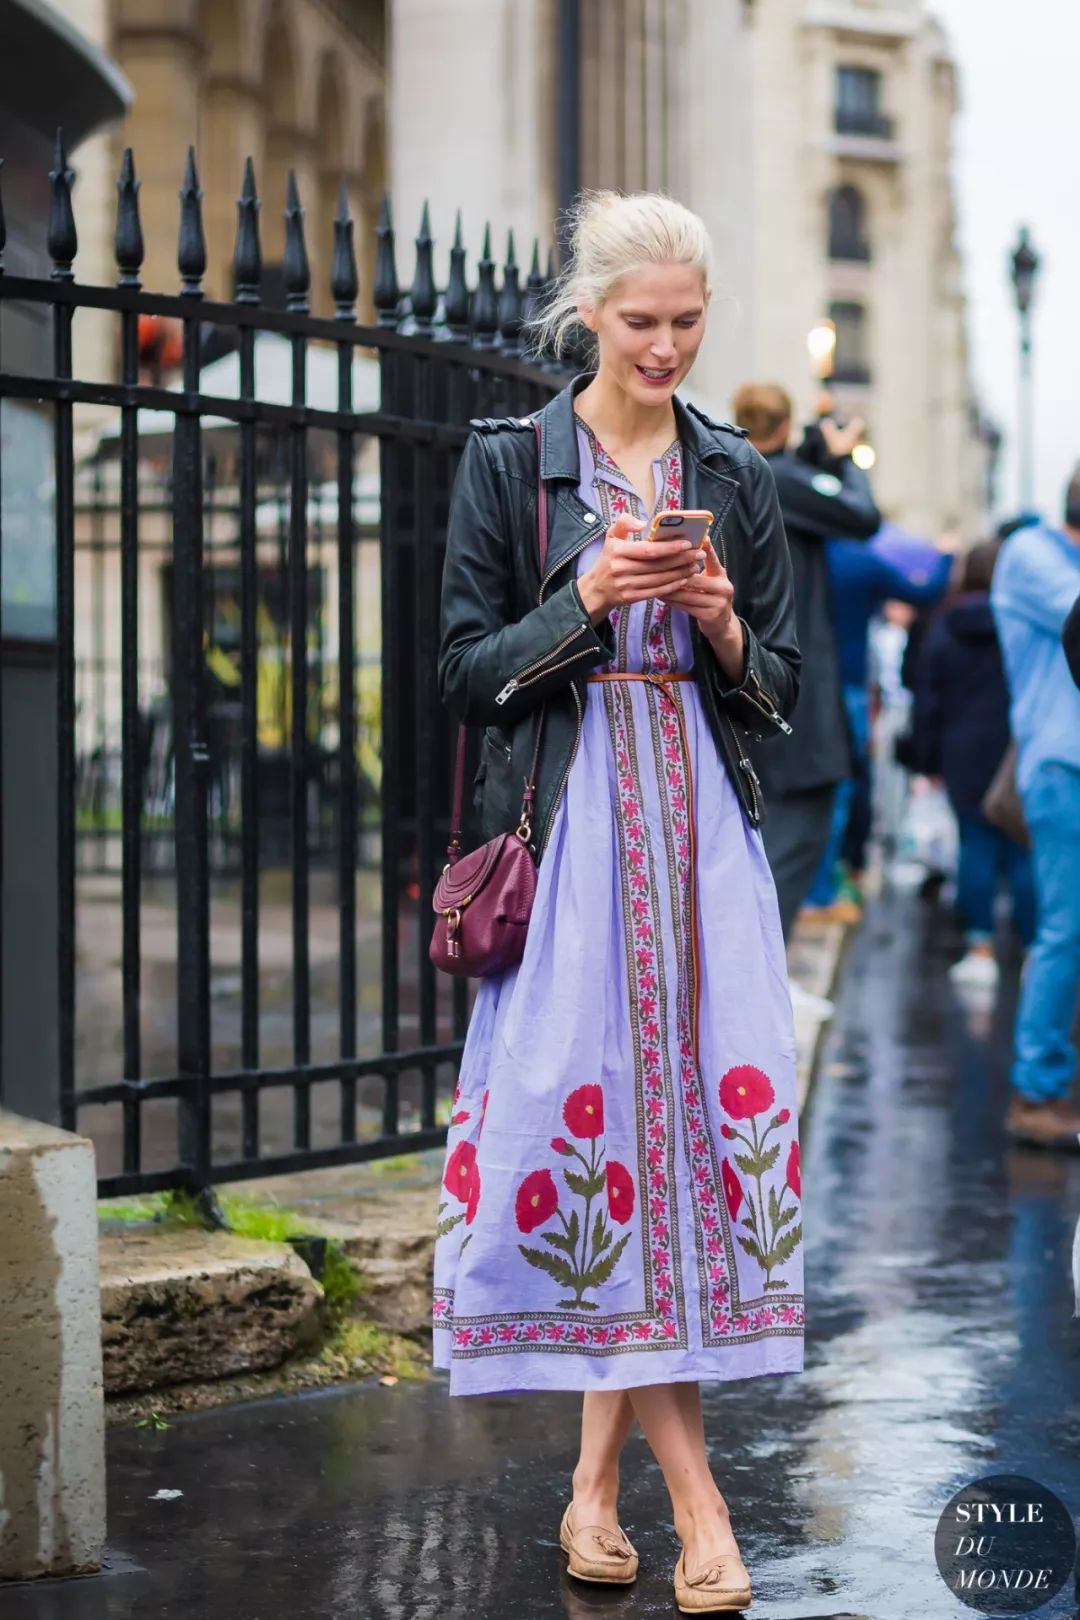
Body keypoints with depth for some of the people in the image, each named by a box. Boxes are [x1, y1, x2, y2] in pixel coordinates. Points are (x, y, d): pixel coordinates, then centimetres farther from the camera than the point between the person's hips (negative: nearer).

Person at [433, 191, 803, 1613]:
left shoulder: (734, 474, 13)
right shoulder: (508, 462, 4)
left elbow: (780, 687, 14)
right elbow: (467, 672, 1)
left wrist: (721, 626, -7)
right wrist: (585, 601, -14)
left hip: (704, 828, 3)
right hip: (569, 822, -3)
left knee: (700, 1102, -7)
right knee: (599, 1111, -10)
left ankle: (598, 1482, 6)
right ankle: (694, 1503, -4)